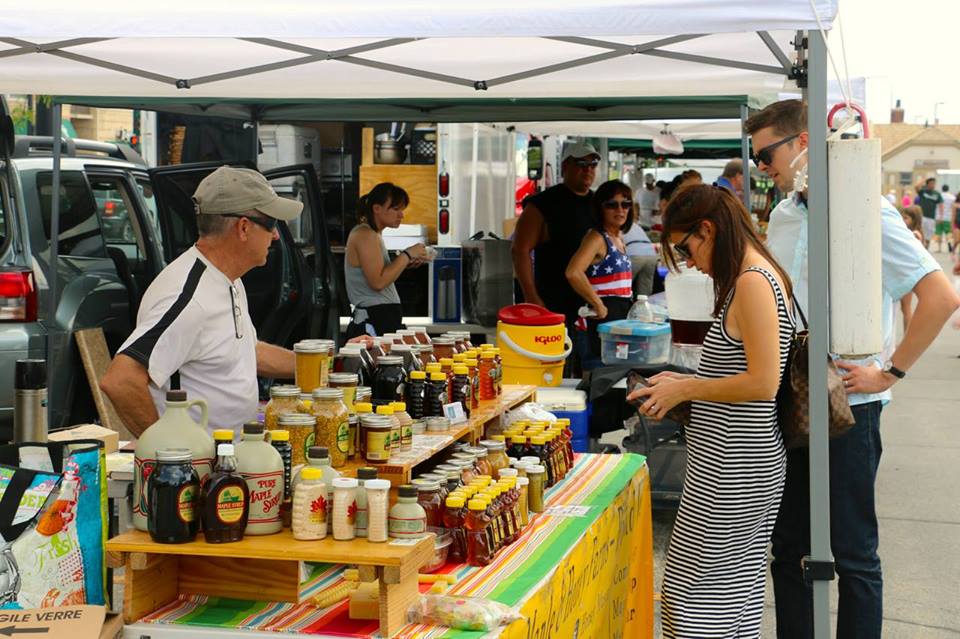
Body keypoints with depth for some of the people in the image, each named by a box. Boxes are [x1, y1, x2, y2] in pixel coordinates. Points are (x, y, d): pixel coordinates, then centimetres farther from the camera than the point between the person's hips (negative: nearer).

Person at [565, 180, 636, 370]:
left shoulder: (618, 237, 16)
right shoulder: (597, 237, -12)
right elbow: (573, 272, -29)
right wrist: (598, 305, -21)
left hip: (619, 321, 9)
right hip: (599, 325, -9)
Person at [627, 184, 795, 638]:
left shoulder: (753, 283, -18)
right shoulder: (757, 277, 13)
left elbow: (763, 382, -22)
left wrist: (685, 390, -13)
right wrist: (686, 383, 14)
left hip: (732, 468, -10)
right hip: (740, 463, 10)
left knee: (698, 586, -3)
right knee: (737, 585, 16)